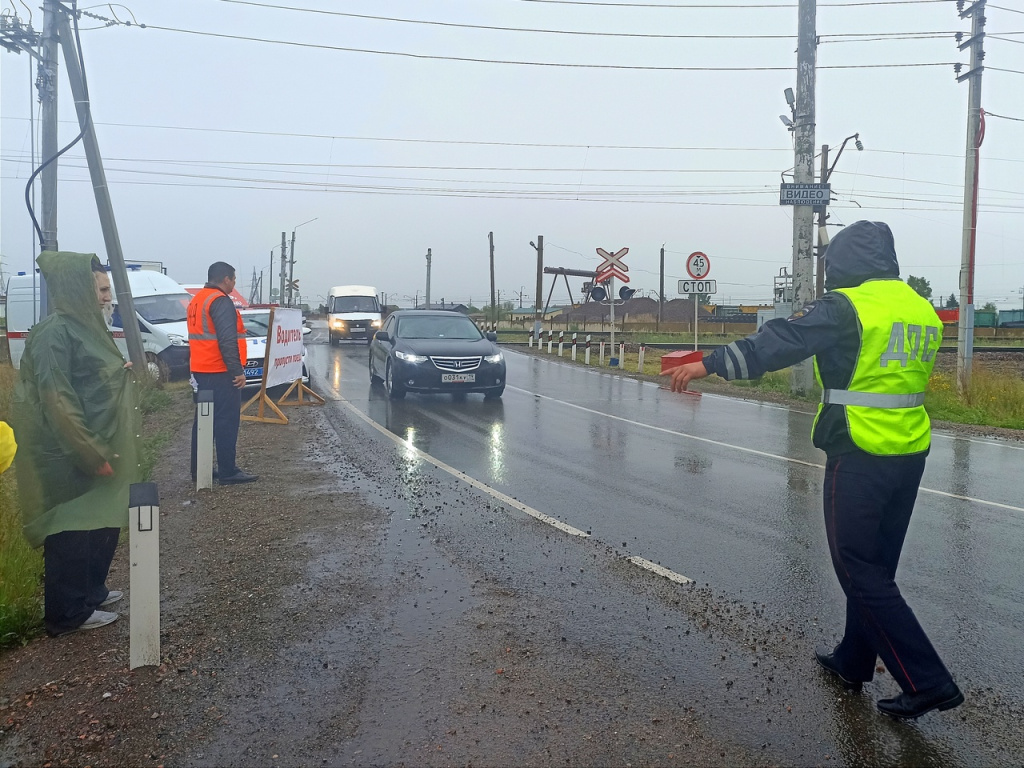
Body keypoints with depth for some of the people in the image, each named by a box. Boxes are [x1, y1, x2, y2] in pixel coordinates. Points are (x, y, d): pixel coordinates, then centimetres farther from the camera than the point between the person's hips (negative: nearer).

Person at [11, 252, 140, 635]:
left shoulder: (86, 325, 10)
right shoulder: (55, 332, -18)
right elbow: (56, 399, -23)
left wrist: (124, 372, 5)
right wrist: (91, 453, -22)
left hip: (95, 445, 10)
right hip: (68, 455, -10)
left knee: (102, 521, 18)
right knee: (71, 530, 2)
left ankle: (90, 590, 34)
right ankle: (68, 613, 15)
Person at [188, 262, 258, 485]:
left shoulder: (197, 300, 17)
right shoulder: (220, 301, -14)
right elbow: (227, 340, -22)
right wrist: (238, 371, -20)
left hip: (201, 371, 10)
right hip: (220, 372, -10)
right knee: (227, 421, -5)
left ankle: (199, 469, 17)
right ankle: (228, 472, -3)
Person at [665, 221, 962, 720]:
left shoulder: (847, 307, -13)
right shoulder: (923, 310, 10)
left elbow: (779, 342, -18)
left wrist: (710, 365, -14)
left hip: (859, 460, -8)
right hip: (911, 455, 8)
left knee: (860, 572, 1)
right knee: (874, 566, 18)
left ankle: (927, 682, 1)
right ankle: (853, 661, 32)